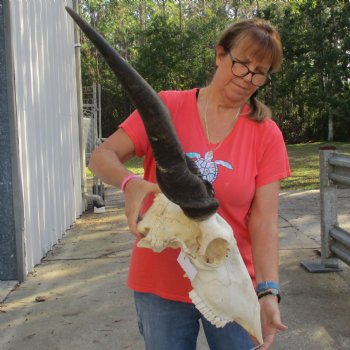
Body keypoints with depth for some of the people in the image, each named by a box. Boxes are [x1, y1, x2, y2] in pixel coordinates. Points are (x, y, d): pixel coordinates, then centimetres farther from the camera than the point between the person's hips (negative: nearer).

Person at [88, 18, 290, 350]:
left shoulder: (266, 135, -4)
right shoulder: (167, 107, -5)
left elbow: (264, 220, -9)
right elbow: (101, 157, -8)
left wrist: (268, 292, -21)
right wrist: (130, 183, -30)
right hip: (160, 285, 0)